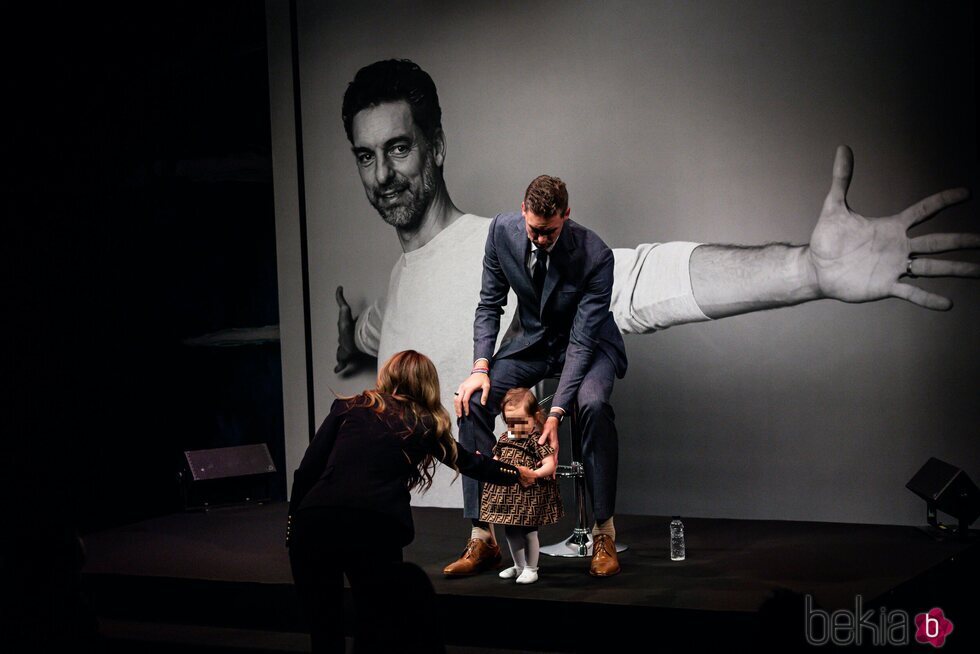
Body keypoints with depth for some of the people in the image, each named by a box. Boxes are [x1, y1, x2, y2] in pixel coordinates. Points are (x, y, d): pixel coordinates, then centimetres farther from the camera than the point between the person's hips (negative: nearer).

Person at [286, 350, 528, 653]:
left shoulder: (349, 408, 23)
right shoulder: (426, 424, 23)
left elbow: (306, 471, 14)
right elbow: (469, 463, 39)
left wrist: (292, 528, 18)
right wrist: (520, 474, 55)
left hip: (314, 520, 1)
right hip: (375, 526, -1)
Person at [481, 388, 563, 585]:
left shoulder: (537, 441, -13)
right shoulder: (504, 439, 9)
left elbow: (550, 465, -19)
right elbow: (496, 461, 21)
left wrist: (535, 474, -32)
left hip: (530, 494, -7)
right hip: (506, 493, 7)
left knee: (529, 531, 1)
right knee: (511, 531, 15)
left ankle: (531, 569, 15)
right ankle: (519, 566, 32)